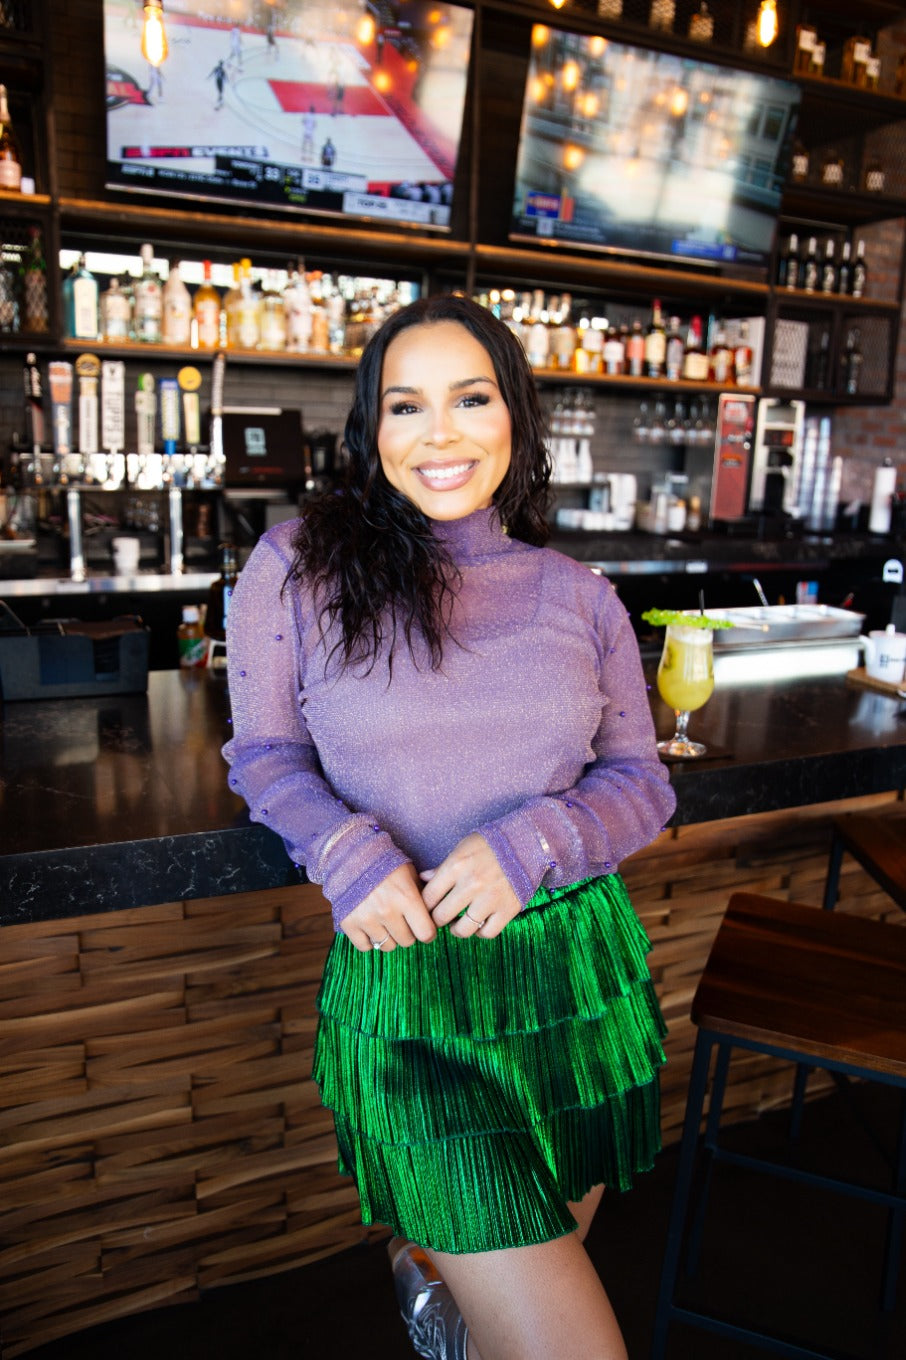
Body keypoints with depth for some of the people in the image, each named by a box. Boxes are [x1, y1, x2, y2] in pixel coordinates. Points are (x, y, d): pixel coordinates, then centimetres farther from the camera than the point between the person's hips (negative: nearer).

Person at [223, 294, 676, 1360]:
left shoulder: (578, 597, 1)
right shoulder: (296, 565, -6)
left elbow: (642, 782, 5)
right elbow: (264, 753, 3)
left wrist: (531, 842, -14)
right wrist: (347, 853, -15)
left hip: (583, 973, 4)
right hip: (404, 988, -4)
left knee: (549, 1255, 25)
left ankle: (429, 1263, 60)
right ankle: (431, 1257, 34)